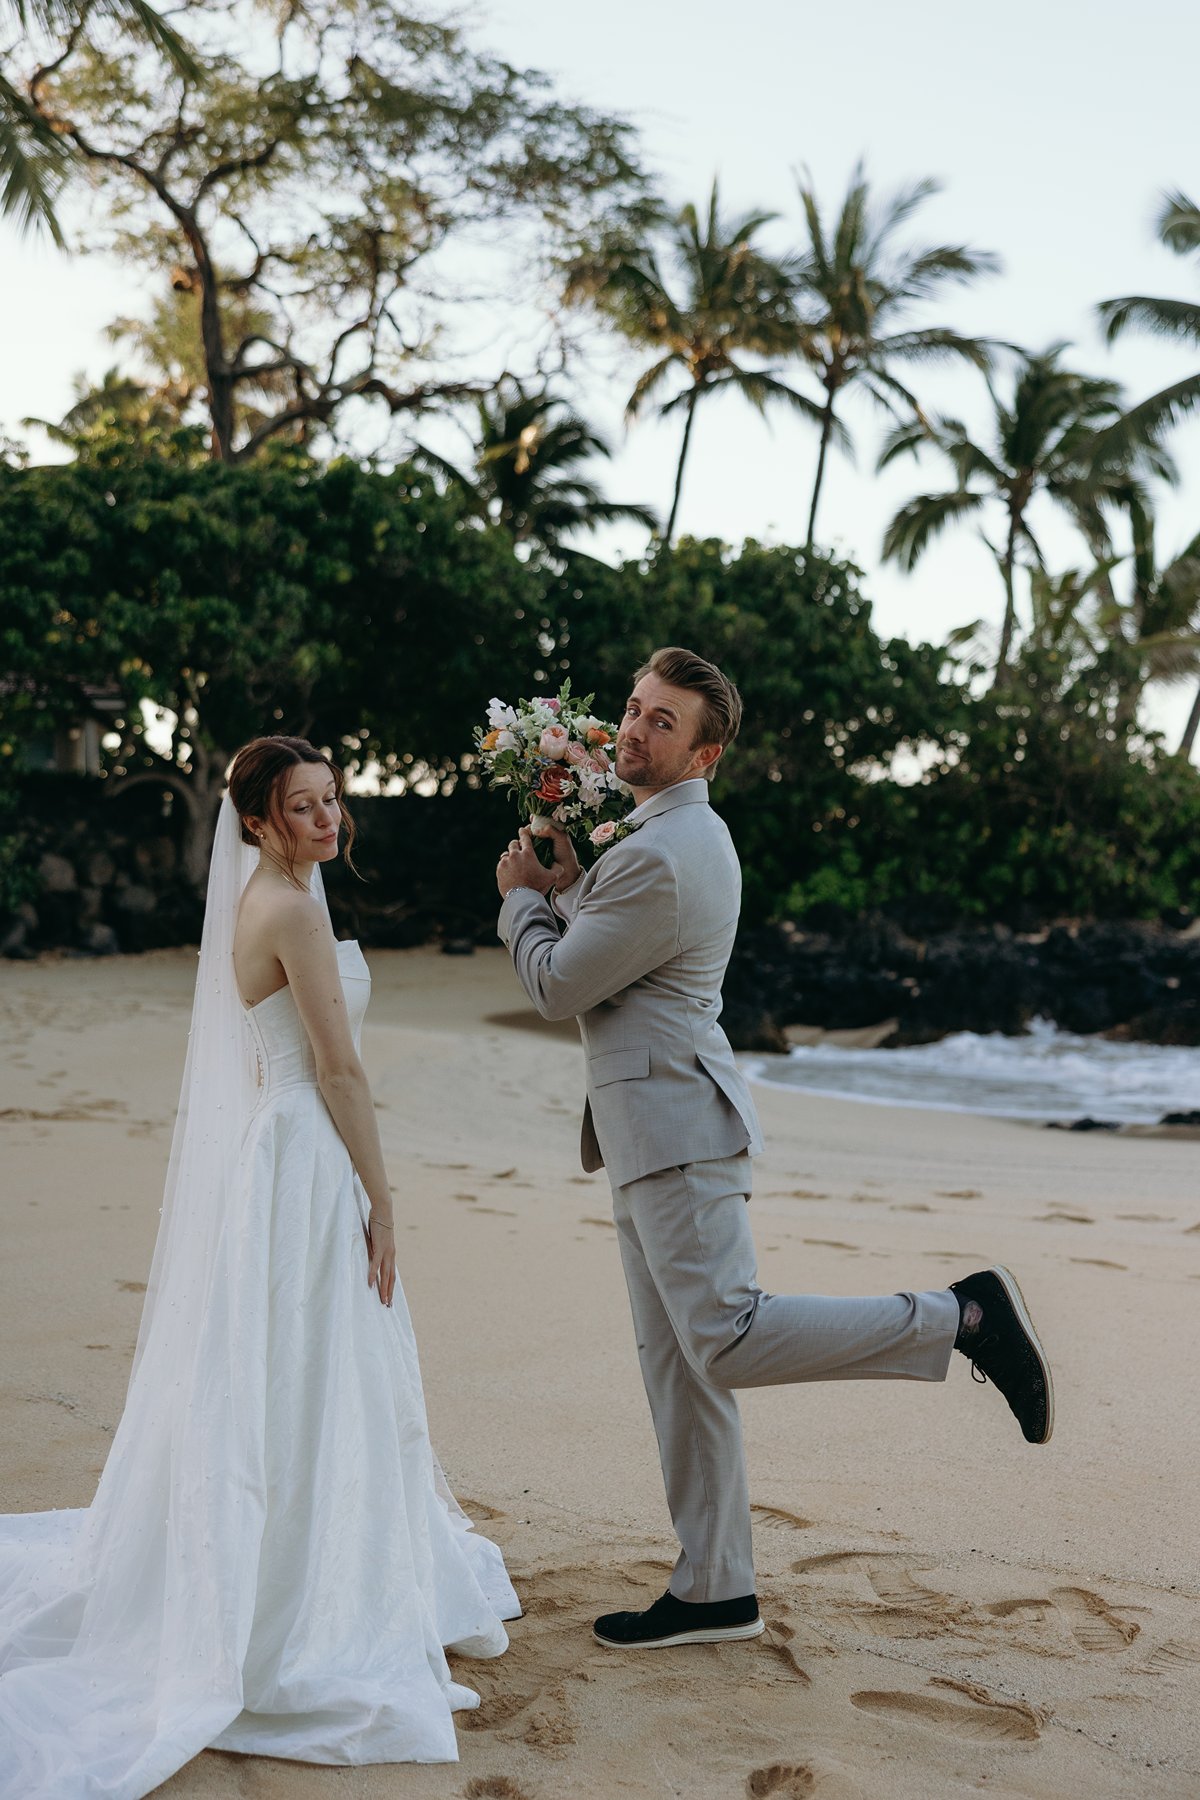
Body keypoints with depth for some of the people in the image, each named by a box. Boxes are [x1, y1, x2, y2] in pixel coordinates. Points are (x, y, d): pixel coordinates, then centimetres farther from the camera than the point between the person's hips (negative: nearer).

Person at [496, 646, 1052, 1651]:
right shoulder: (682, 835, 17)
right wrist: (566, 885, 8)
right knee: (678, 1367, 10)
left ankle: (963, 1316, -7)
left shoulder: (663, 859, -17)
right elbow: (604, 946, 23)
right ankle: (715, 1591, 15)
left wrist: (523, 898, 5)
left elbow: (559, 989, -11)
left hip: (677, 1118, -10)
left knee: (726, 1338, -16)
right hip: (652, 1131, 10)